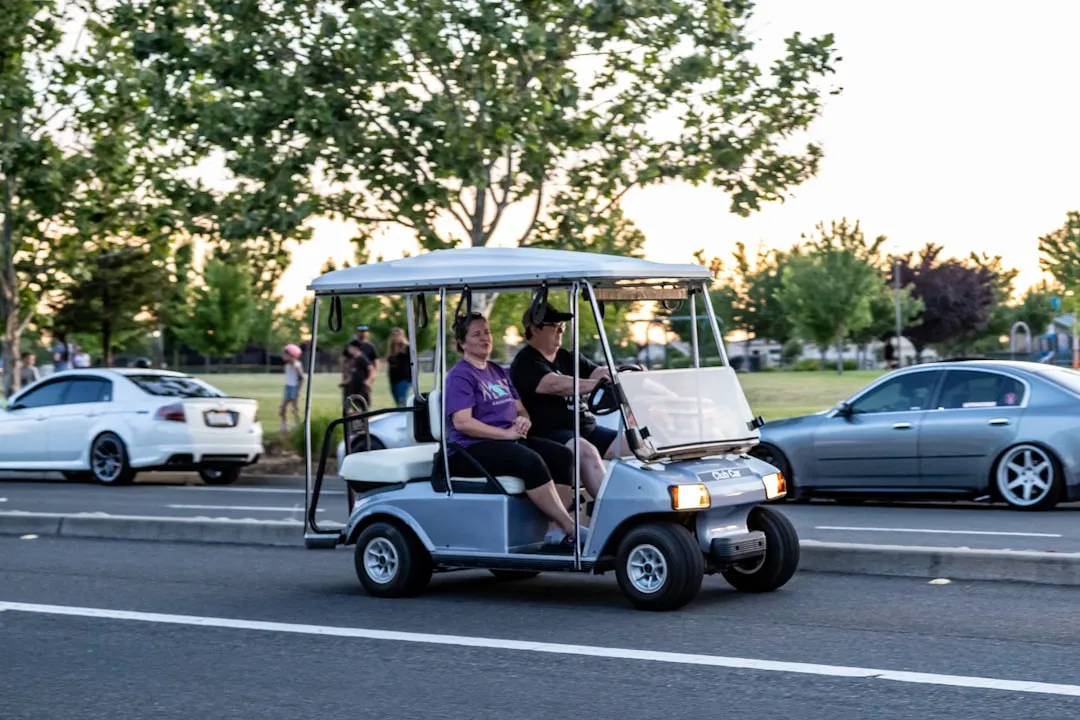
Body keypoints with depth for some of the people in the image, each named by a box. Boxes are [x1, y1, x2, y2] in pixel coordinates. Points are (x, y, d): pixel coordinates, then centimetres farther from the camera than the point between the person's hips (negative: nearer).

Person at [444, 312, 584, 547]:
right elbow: (462, 422, -17)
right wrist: (506, 433, -19)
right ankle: (571, 529, -30)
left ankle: (557, 529, -23)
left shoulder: (498, 372, 22)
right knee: (531, 461, -33)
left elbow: (520, 409, 23)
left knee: (562, 455, -15)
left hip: (509, 440, 8)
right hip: (473, 449, -8)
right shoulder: (459, 375, -4)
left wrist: (523, 420, -3)